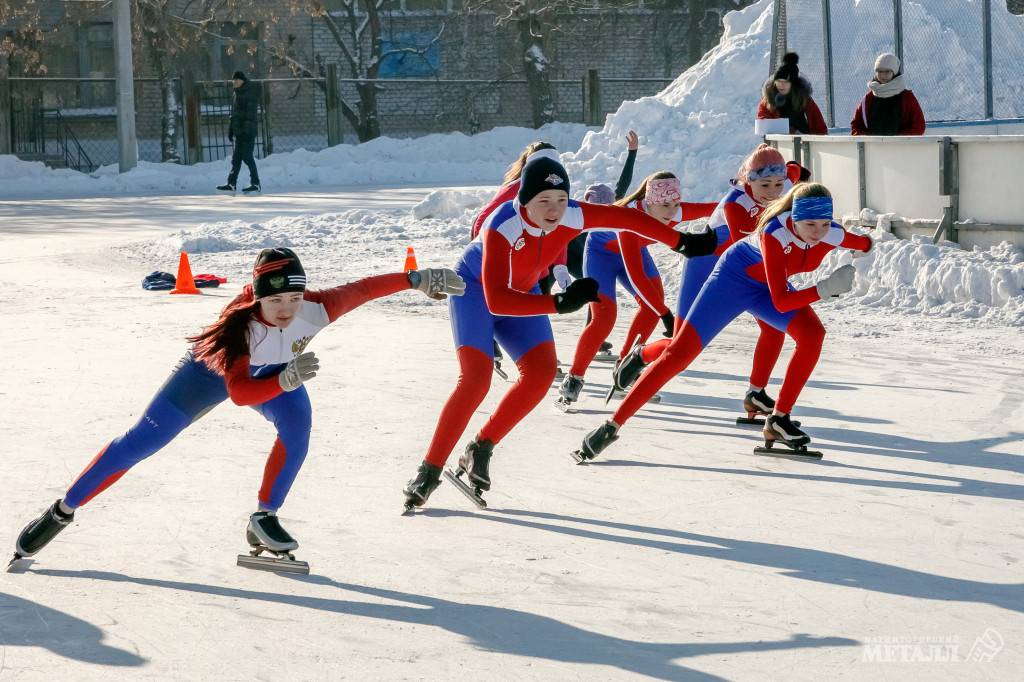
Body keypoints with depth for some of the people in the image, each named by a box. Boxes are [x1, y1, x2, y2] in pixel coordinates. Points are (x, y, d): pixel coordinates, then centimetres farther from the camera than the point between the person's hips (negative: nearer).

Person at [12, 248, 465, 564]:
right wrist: (287, 380, -64)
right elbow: (239, 393, -49)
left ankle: (264, 518, -11)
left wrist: (415, 279, -38)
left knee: (298, 423, -28)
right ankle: (62, 511, 7)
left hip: (275, 374, 3)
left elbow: (360, 290, -32)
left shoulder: (314, 309, -36)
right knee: (140, 443, -7)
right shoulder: (240, 325, -43)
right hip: (211, 372, -3)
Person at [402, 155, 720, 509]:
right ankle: (429, 471, -10)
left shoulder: (572, 215, -25)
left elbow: (626, 217, -8)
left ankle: (480, 451, -1)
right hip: (475, 289, -5)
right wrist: (558, 303, -53)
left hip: (522, 293, 5)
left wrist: (682, 242, -2)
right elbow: (496, 302, -46)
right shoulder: (502, 227, -39)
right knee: (475, 379, -22)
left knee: (541, 372, -15)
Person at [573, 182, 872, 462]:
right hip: (734, 277, -5)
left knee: (812, 334, -20)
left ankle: (779, 420, -8)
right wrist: (826, 289, -45)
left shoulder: (831, 234, -23)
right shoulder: (774, 234, -39)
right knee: (681, 352, -13)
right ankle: (613, 425, -9)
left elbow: (867, 244, 2)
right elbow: (781, 302, -41)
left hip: (767, 284, 5)